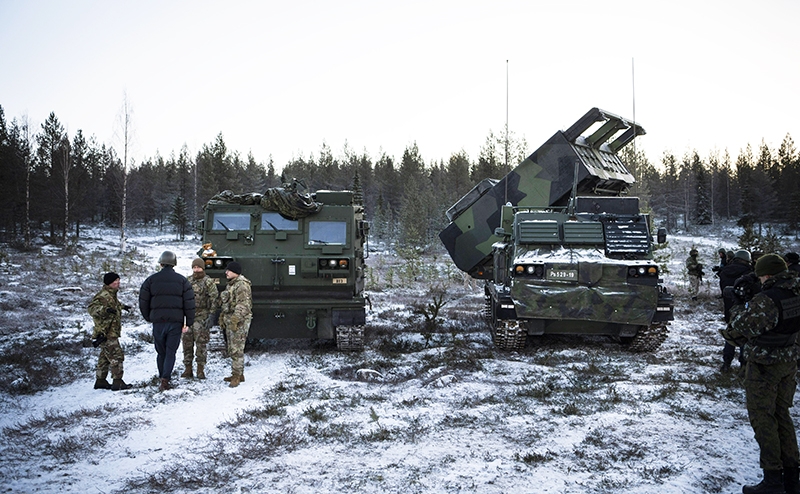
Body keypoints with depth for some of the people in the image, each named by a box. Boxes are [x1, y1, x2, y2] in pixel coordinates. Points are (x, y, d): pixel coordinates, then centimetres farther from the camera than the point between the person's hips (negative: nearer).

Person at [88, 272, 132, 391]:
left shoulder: (111, 295, 16)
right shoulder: (103, 296, -17)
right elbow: (92, 308, -29)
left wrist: (122, 306, 49)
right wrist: (105, 309, -45)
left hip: (110, 333, 11)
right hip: (106, 333, -11)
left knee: (105, 357, 17)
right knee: (116, 356, -12)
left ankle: (100, 381, 26)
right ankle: (117, 382, -12)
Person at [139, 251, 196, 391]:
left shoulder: (151, 280, 3)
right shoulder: (182, 280, 1)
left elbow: (143, 302, 6)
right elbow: (189, 302, 0)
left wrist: (148, 318, 19)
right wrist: (189, 322, 6)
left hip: (158, 321, 1)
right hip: (176, 322, -1)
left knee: (161, 352, 14)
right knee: (171, 352, 2)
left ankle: (162, 377, 21)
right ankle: (165, 379, -11)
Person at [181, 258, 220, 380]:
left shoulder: (209, 282, -2)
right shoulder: (187, 280, 12)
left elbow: (215, 298, -5)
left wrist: (210, 315, -12)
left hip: (201, 316, -4)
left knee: (201, 343, -3)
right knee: (187, 342, 5)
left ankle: (201, 370, 4)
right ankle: (188, 368, 12)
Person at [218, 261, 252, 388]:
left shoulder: (242, 285, -15)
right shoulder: (230, 284, 18)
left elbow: (243, 305, -22)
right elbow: (225, 304, 26)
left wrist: (235, 320, -26)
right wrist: (222, 318, 22)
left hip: (239, 321, -10)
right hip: (230, 320, 10)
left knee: (236, 350, -8)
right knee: (232, 350, 14)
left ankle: (237, 376, -3)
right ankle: (238, 375, 22)